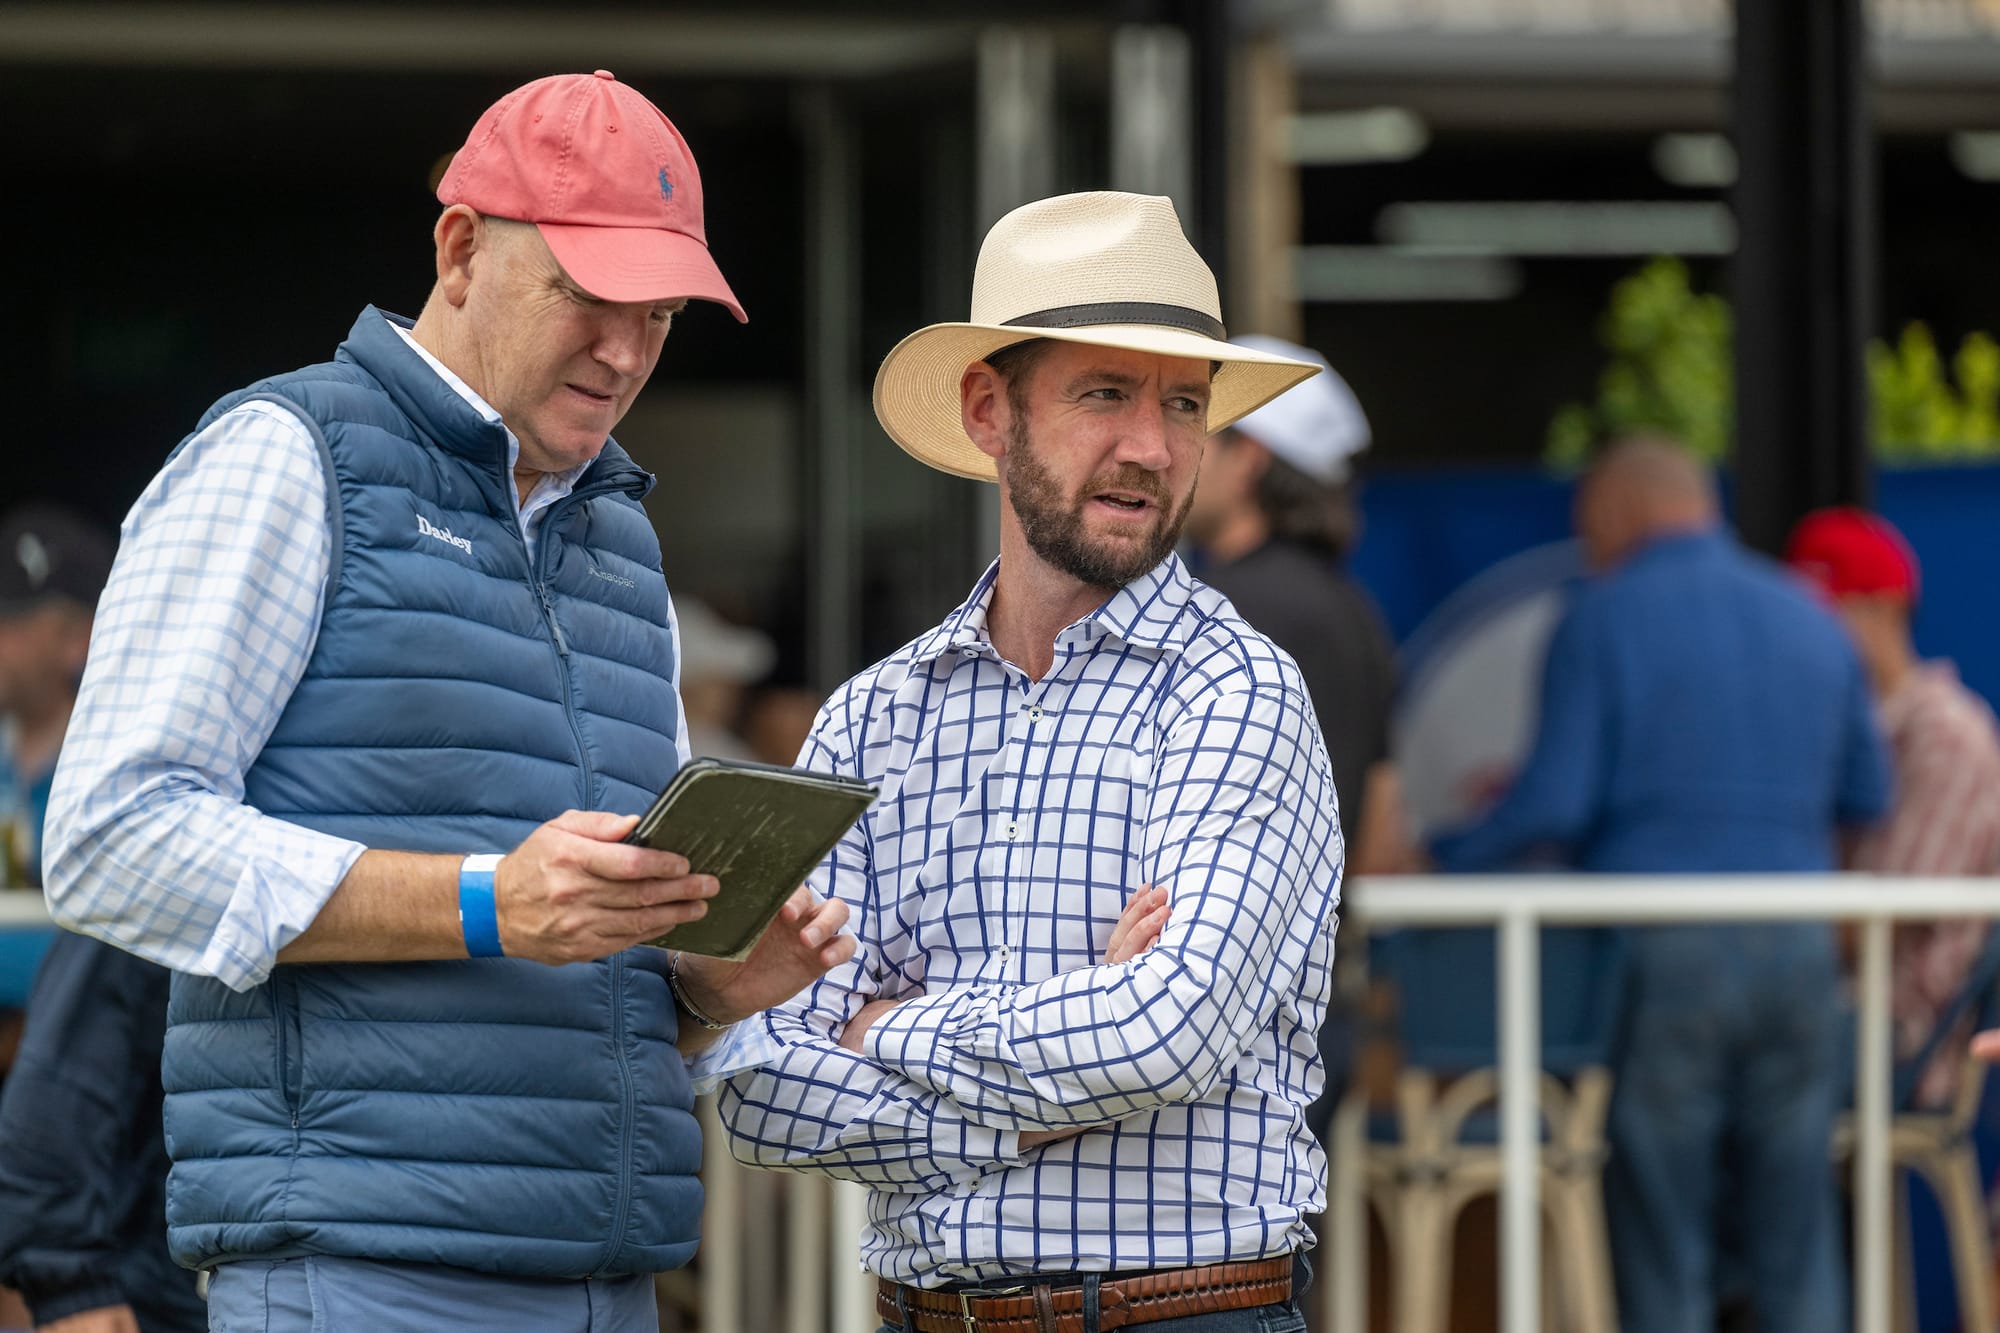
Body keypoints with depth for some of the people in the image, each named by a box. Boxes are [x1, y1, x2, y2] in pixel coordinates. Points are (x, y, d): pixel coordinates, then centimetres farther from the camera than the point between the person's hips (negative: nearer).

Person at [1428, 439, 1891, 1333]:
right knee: (1794, 1244, 7)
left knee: (1662, 1256, 1)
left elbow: (1555, 806, -10)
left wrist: (1442, 859, 4)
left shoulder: (1603, 621, -4)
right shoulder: (1811, 622, 12)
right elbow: (1867, 798, 19)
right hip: (1796, 949, 4)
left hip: (1658, 952, -4)